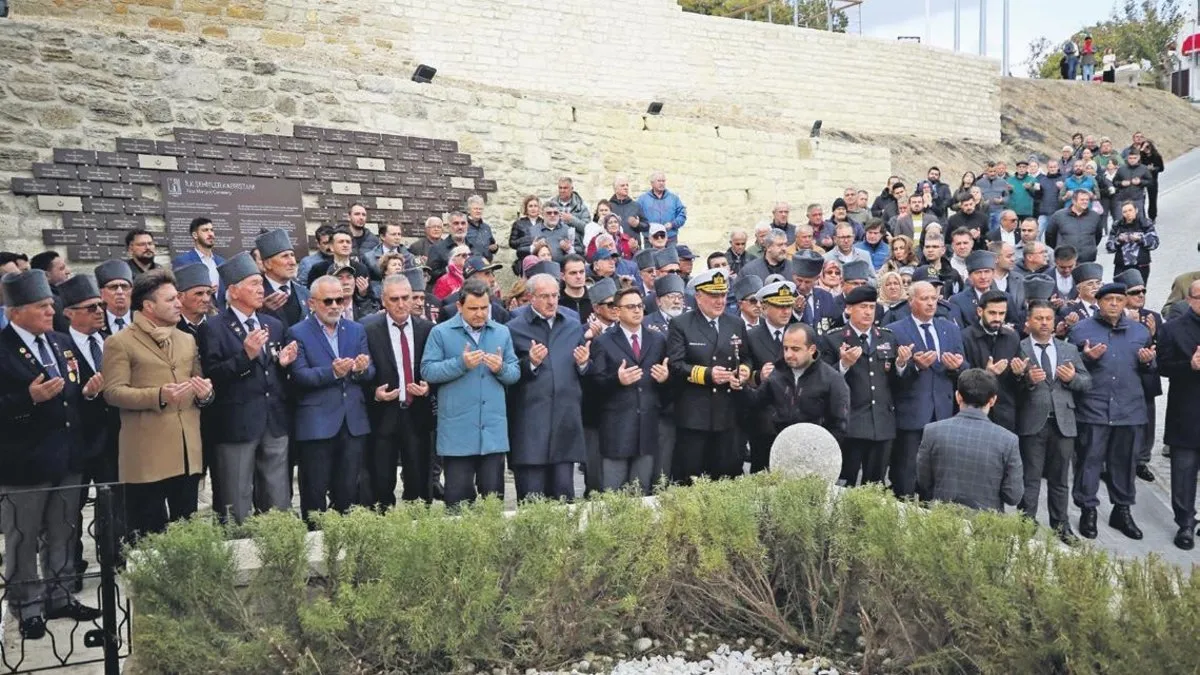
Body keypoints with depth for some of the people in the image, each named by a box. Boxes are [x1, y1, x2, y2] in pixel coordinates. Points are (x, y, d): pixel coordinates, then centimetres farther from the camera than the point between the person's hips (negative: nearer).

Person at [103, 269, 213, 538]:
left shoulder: (187, 340, 18)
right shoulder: (120, 343, -1)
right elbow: (113, 392, -10)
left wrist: (205, 393, -2)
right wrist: (158, 395, -23)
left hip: (187, 452, 5)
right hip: (147, 455, -5)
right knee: (149, 533, 1)